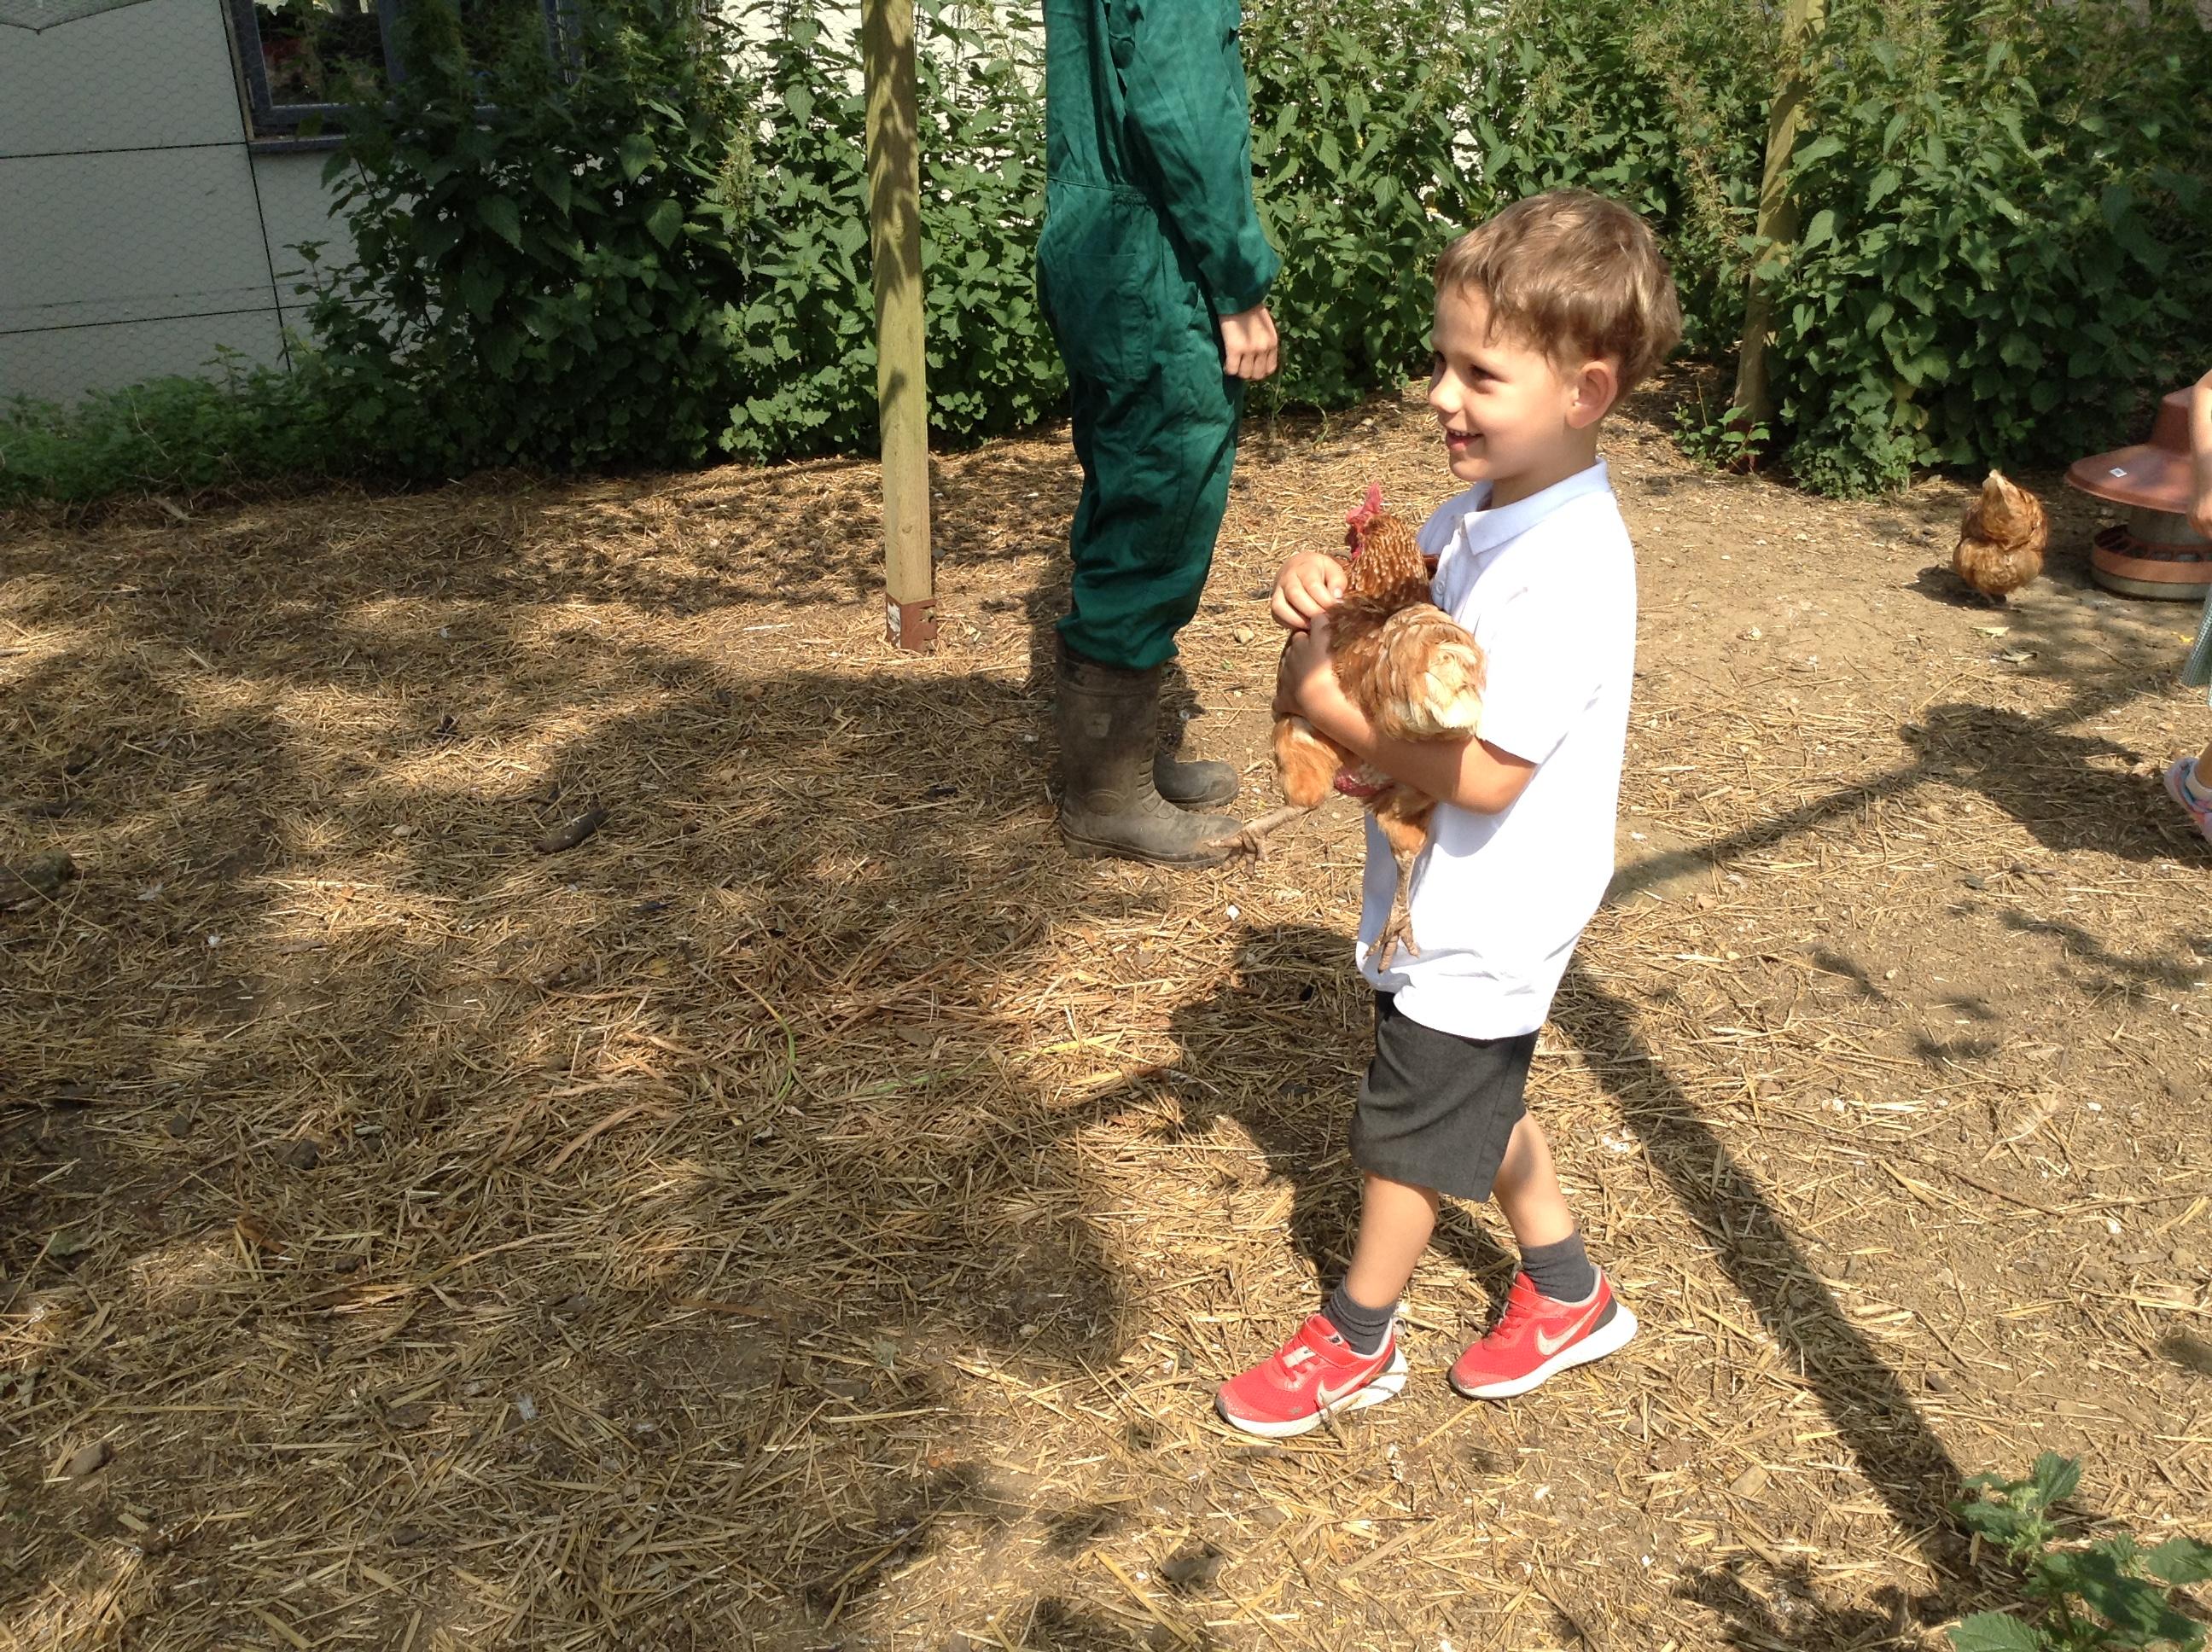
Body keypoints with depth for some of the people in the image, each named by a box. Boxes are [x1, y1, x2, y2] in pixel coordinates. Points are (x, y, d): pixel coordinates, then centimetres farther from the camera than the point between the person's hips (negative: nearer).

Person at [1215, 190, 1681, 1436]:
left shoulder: (1572, 571, -29)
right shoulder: (1483, 509, -1)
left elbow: (1483, 774, -32)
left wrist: (1326, 701, -24)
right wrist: (1324, 588, -13)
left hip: (1486, 918, -9)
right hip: (1453, 900, 9)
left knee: (1407, 1130, 10)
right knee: (1481, 1102, 25)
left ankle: (1356, 1343, 33)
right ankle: (1568, 1295, 46)